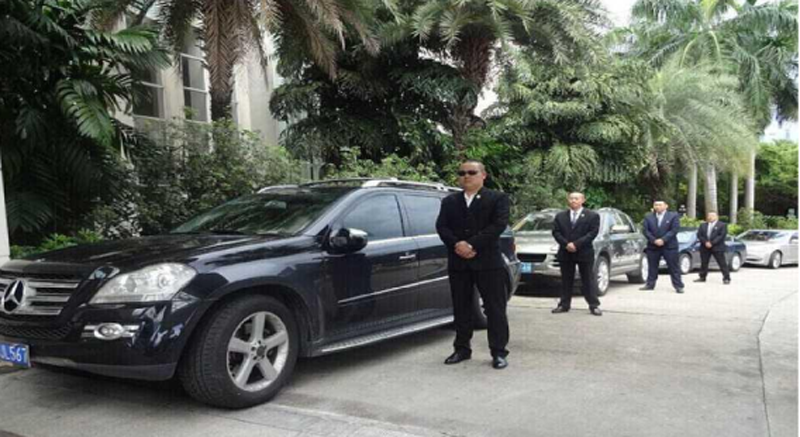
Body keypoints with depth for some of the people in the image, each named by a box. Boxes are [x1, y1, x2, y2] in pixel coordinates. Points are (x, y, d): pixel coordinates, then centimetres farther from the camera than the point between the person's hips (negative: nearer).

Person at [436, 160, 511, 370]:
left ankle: (499, 352, 6)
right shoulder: (449, 201, 15)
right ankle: (462, 349, 19)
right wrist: (456, 244, -16)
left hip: (488, 261, -3)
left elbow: (499, 224, -11)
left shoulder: (498, 198, 3)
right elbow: (441, 226, 3)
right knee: (461, 308, 9)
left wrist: (473, 245, -18)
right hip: (458, 262, 4)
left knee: (495, 308, -1)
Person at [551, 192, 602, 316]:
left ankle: (594, 305, 6)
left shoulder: (592, 216, 1)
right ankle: (564, 305, 13)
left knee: (588, 280, 2)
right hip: (565, 253, 3)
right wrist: (566, 244, -13)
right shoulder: (560, 216, 11)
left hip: (584, 253, -3)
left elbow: (593, 232, -9)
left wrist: (576, 244, -16)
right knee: (566, 280, 8)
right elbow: (556, 232, 3)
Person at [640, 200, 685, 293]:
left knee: (674, 267, -1)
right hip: (653, 246, 3)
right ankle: (650, 284, 16)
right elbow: (646, 231, 2)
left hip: (669, 246, -3)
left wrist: (663, 240, -17)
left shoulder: (673, 216, 2)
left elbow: (674, 230, -8)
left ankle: (678, 286, 2)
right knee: (652, 266, 7)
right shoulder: (648, 217, 9)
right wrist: (654, 240, -13)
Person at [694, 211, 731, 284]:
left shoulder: (722, 225, 1)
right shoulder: (703, 225, 14)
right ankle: (702, 277, 18)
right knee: (704, 263, 8)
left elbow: (722, 236, -9)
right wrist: (705, 242, -10)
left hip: (717, 247, -4)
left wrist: (712, 243, -15)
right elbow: (699, 235, 6)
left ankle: (726, 278, 1)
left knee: (722, 263, -3)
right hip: (705, 247, 4)